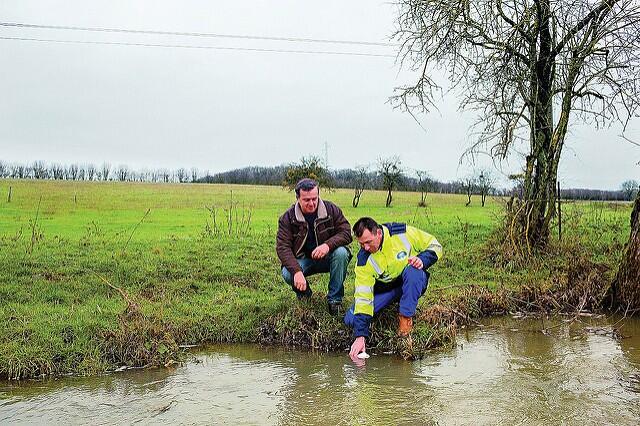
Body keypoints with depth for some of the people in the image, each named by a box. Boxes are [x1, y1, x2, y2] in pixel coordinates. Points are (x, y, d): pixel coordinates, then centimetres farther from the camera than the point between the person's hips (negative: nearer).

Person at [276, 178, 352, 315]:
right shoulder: (288, 218, -10)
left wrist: (328, 245, -34)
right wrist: (297, 271, -35)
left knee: (341, 252, -31)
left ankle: (334, 298, -15)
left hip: (327, 257, 1)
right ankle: (304, 294, 7)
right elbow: (283, 247, -18)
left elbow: (346, 233, -12)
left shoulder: (331, 209, -8)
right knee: (287, 274, -30)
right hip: (303, 260, 0)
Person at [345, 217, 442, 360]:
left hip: (414, 283, -1)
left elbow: (435, 246, -8)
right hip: (384, 289, 2)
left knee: (413, 271, -38)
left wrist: (422, 259, -30)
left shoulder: (402, 233, -22)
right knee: (351, 320, -15)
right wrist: (360, 335, -28)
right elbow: (362, 296, -22)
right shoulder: (364, 259, -19)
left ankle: (406, 316, -20)